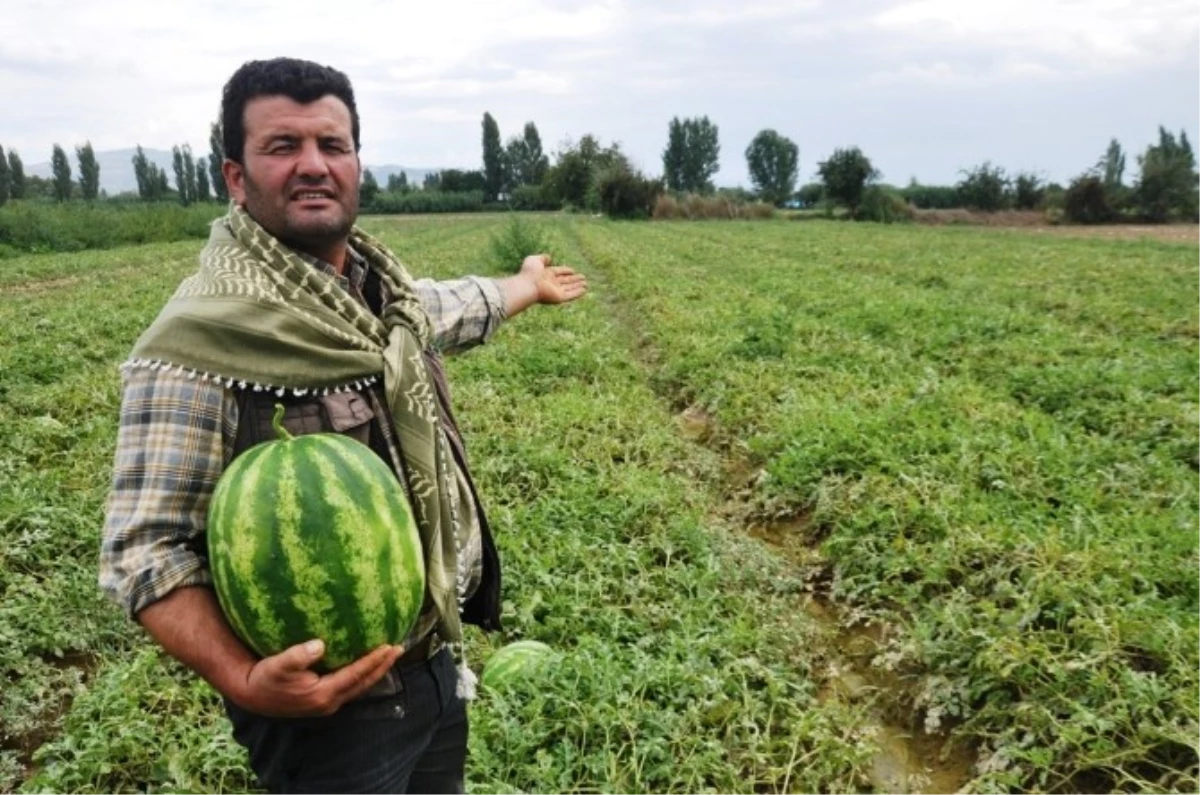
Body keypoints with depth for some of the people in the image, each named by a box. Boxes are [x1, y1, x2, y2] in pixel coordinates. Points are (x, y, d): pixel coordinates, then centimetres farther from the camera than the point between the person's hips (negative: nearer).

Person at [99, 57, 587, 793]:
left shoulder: (386, 290, 1)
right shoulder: (201, 340, -20)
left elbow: (462, 306, 24)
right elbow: (144, 549, -19)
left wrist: (529, 285, 41)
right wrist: (243, 680, -33)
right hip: (327, 699, -7)